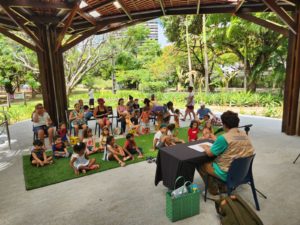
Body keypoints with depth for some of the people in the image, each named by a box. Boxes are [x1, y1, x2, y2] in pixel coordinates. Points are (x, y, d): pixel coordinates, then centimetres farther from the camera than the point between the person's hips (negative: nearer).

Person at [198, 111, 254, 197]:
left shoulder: (224, 138, -24)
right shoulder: (245, 135, -2)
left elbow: (210, 153, -13)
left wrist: (205, 146, 8)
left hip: (227, 174, -8)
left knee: (201, 164, 11)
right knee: (214, 160, 28)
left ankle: (214, 191, 21)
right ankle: (222, 187, 30)